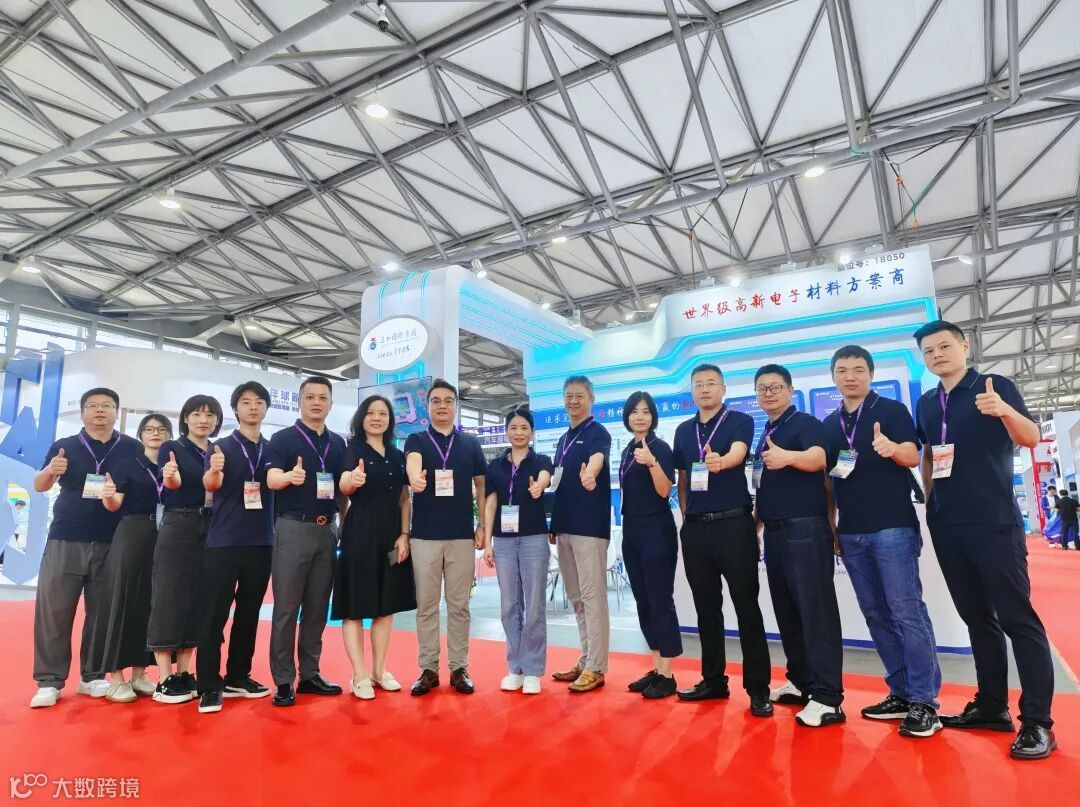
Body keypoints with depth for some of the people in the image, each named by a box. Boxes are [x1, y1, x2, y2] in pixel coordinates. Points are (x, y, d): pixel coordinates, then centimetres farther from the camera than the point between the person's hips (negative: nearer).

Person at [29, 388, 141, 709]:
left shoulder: (132, 448, 3)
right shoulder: (64, 446, 6)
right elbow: (39, 486, 3)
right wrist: (50, 471, -18)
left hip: (112, 544, 0)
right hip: (65, 540, 1)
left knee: (102, 611, 6)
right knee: (53, 610, 1)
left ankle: (92, 676, 17)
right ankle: (49, 681, 11)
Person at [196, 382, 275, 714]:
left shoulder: (272, 450, 9)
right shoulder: (222, 446, 0)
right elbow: (210, 485, -17)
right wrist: (214, 471, -39)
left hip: (261, 542, 4)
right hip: (223, 541, -3)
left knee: (249, 612, 11)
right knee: (215, 613, -1)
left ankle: (238, 677, 24)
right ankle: (209, 685, 8)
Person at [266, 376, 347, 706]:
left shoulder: (338, 443, 11)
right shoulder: (283, 438, -2)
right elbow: (272, 480, -16)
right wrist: (290, 476, -37)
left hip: (327, 530, 5)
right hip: (294, 528, -4)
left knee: (318, 606, 10)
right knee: (286, 608, -1)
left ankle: (309, 674, 21)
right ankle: (283, 680, 9)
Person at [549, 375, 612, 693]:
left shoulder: (598, 433, -5)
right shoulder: (563, 439, 17)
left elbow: (597, 459, -29)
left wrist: (589, 473, -51)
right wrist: (553, 524, 18)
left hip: (590, 526, -8)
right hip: (565, 526, 8)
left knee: (593, 596, -4)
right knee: (576, 598, 14)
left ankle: (596, 669, 5)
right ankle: (585, 661, 25)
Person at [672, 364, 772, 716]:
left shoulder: (740, 421, -1)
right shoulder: (683, 430, 13)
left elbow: (738, 454, -22)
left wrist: (719, 461, -44)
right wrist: (685, 514, 10)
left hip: (734, 524, -5)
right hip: (695, 528, 5)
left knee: (747, 605, 0)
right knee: (706, 607, 12)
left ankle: (758, 688, 9)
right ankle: (713, 679, 24)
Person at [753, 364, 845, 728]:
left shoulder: (806, 423, -6)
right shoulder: (764, 435, 17)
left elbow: (818, 458, -26)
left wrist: (788, 457, -46)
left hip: (805, 528, -8)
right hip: (774, 530, 8)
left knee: (816, 608, -6)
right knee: (786, 609, 12)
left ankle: (827, 696, -1)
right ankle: (800, 681, 24)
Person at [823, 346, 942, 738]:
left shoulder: (892, 410, -1)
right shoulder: (829, 424, 13)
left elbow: (913, 457, -13)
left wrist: (892, 449, -36)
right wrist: (830, 525, 13)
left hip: (893, 526, -5)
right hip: (851, 532, 6)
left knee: (907, 611, -5)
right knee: (877, 615, 9)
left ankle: (924, 701, 5)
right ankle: (901, 693, 20)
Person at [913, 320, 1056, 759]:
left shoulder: (996, 386, -3)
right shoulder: (926, 403, 12)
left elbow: (1032, 438, -16)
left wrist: (1005, 411, -35)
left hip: (994, 522, -6)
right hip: (946, 526, 6)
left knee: (1017, 617, -2)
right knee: (976, 617, 13)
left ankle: (1037, 721, 7)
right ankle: (992, 706, 23)